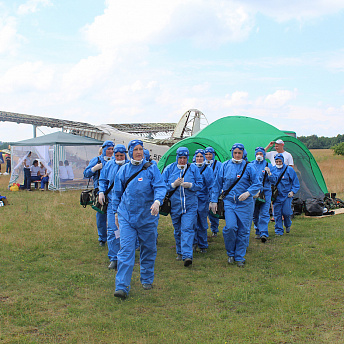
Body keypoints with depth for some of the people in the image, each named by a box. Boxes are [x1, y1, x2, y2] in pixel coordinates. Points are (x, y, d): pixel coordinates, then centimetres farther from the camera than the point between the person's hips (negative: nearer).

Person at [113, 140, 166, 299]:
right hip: (126, 216, 1)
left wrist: (157, 201, -30)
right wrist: (116, 212, 16)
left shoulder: (151, 168, -1)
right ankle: (122, 287, -10)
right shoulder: (124, 170, 7)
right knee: (126, 250, -9)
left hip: (147, 216, 0)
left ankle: (147, 280, 32)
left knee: (148, 249, 12)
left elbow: (160, 187, -11)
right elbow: (117, 192, 16)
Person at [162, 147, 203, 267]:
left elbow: (200, 185, 4)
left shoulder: (193, 168, 4)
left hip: (190, 205, -2)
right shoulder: (169, 169, 5)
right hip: (174, 204, 2)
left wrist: (190, 185, -15)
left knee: (187, 229, -13)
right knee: (177, 230, 12)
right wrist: (174, 184, -14)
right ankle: (180, 252, 29)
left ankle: (187, 255, -19)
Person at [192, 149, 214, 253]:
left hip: (203, 198, -1)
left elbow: (210, 184, -1)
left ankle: (203, 245, 14)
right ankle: (194, 242, 10)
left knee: (202, 223, 4)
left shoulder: (208, 169, 4)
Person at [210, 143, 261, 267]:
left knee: (243, 230, 1)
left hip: (245, 203, 0)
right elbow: (217, 184, 11)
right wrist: (214, 200, 8)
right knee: (230, 227, -15)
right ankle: (231, 253, 8)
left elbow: (257, 184, 2)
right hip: (229, 201, 0)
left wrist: (248, 193, -16)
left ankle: (240, 257, 15)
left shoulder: (248, 167, 2)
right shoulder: (225, 166, 6)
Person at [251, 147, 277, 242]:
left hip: (265, 192, -2)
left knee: (264, 214, -12)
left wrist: (269, 173, -15)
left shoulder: (268, 165, 4)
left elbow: (274, 181, 2)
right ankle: (258, 232, 25)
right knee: (255, 214, 9)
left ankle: (264, 233, -16)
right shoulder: (251, 165, 8)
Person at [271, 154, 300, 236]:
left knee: (286, 212, -7)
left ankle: (288, 225, 24)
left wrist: (293, 191, -4)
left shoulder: (289, 169, -1)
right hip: (276, 196, 2)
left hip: (286, 195, -2)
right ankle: (279, 230, 11)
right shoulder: (273, 170, 4)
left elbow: (295, 182, 5)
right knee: (277, 213, 0)